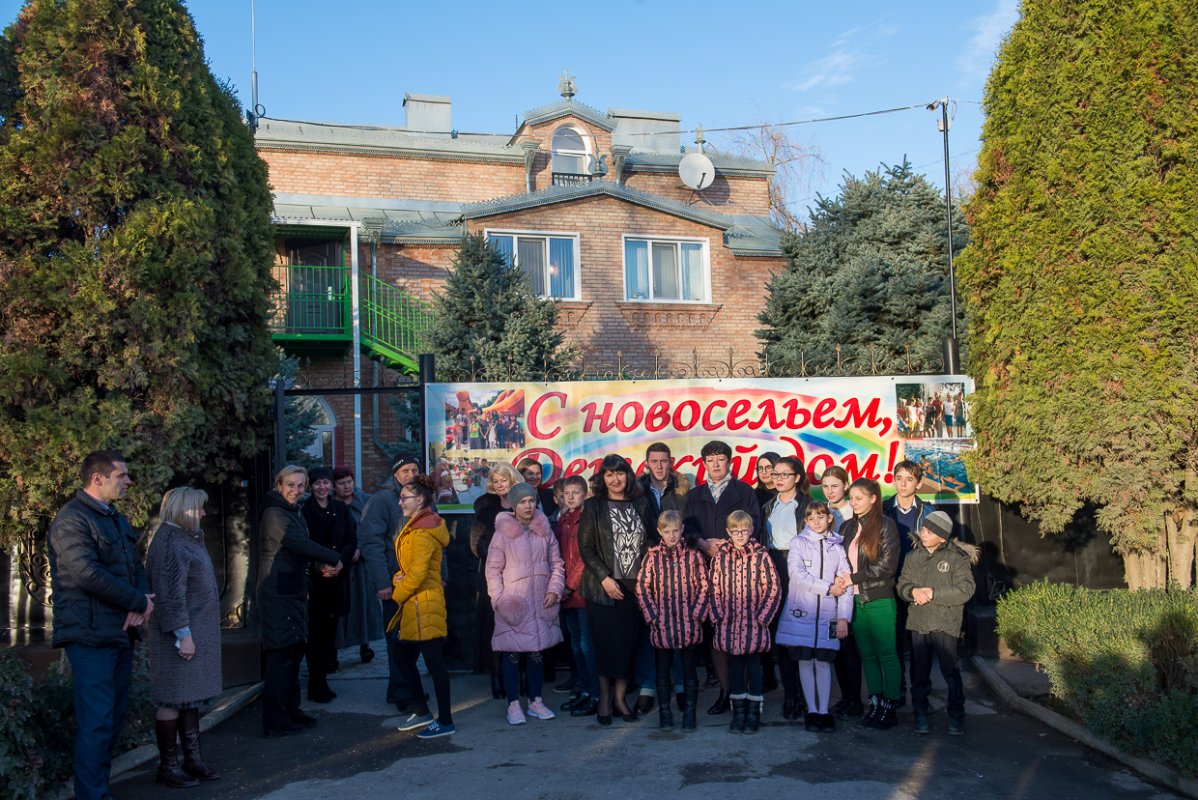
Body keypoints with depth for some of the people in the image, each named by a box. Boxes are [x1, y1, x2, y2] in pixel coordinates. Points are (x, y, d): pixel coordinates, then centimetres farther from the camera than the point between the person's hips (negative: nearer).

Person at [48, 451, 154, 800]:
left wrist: (140, 603, -6)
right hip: (91, 635, -9)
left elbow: (136, 566, 16)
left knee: (114, 717, 13)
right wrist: (139, 601, -13)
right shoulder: (72, 519, -11)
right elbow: (88, 574, -21)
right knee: (96, 721, -8)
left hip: (120, 632, 9)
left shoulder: (116, 519, 17)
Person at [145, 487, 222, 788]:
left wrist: (195, 634, 18)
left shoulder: (186, 538, 14)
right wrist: (183, 634, -21)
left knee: (191, 697, 14)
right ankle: (167, 766, 8)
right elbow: (170, 594, -20)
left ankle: (192, 759, 21)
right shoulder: (170, 543, -16)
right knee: (173, 699, -1)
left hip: (196, 631, 10)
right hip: (180, 633, -10)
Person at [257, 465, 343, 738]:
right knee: (281, 656, -7)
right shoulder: (274, 514, -12)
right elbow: (298, 544, -23)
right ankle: (276, 722, -1)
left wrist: (326, 563, 4)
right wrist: (334, 558, -15)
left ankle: (290, 711, 25)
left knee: (293, 653, 15)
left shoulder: (295, 513, 17)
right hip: (278, 594, -10)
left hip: (294, 592, 10)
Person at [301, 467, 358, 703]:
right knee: (316, 632, -2)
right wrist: (320, 565, -16)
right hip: (314, 578, -4)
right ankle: (317, 685, 5)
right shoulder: (304, 510, -3)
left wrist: (339, 562, -10)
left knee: (330, 629, 6)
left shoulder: (341, 509, 9)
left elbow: (352, 540, 6)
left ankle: (320, 681, 16)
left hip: (338, 577, 4)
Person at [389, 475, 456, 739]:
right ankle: (421, 712, 29)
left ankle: (445, 722, 4)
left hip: (423, 605, -10)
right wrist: (399, 580, 0)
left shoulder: (422, 532, -17)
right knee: (406, 659, 16)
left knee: (434, 663, -3)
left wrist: (397, 595, -8)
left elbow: (417, 572, -23)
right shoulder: (418, 525, 15)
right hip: (414, 605, 10)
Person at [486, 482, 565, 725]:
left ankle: (535, 701, 23)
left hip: (540, 602, 4)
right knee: (512, 654, 0)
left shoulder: (545, 530, 6)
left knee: (537, 651, 11)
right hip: (512, 604, -4)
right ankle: (513, 705, 10)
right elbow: (493, 569, -5)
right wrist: (499, 600, -12)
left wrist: (554, 589, -1)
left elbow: (556, 563, 12)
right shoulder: (503, 533, -5)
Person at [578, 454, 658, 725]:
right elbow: (586, 548, -3)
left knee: (629, 642, 3)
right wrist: (605, 578, -11)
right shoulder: (593, 507, 1)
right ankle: (604, 699, 11)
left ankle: (620, 698, 14)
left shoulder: (640, 505, 10)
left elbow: (653, 540, 10)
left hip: (635, 586, 3)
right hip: (604, 587, -3)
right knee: (606, 642, -2)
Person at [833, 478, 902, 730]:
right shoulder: (848, 527, 13)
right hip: (855, 599, 6)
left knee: (886, 655, 0)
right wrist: (840, 580, -4)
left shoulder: (885, 525, -6)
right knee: (867, 655, 10)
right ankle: (875, 703, 16)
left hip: (879, 599, -6)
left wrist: (853, 578, -12)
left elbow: (887, 565, -12)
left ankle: (889, 707, 6)